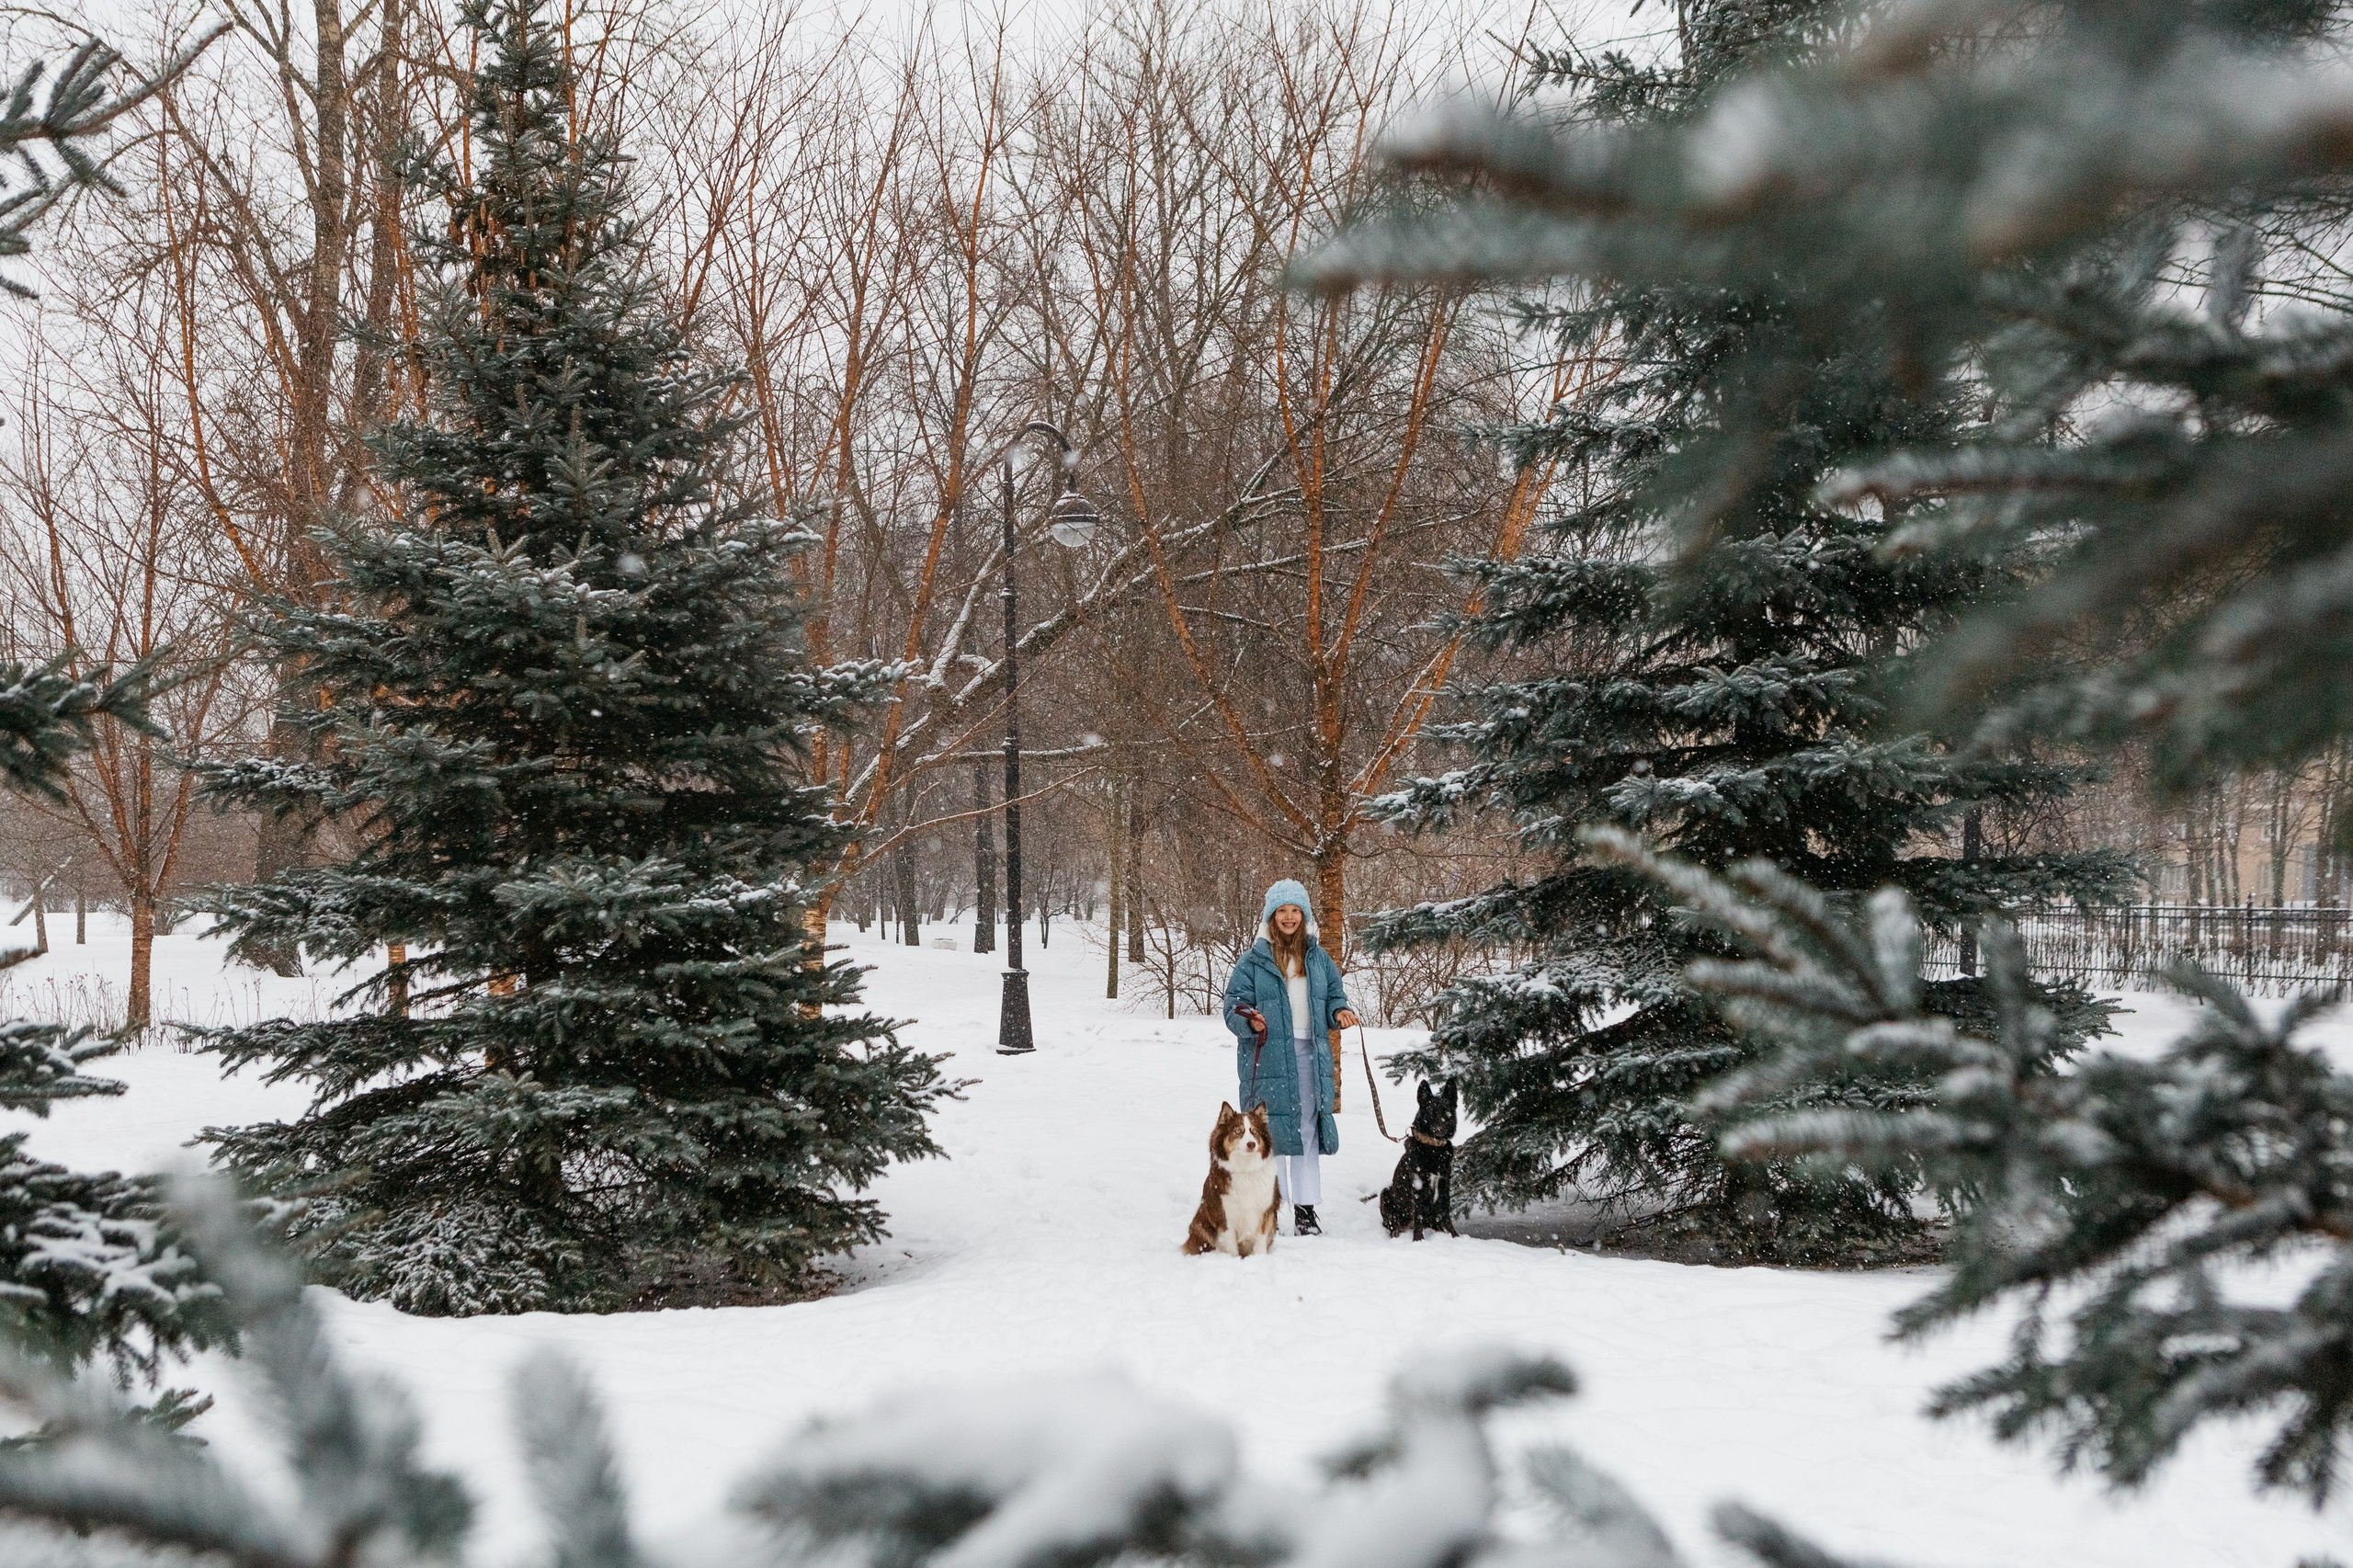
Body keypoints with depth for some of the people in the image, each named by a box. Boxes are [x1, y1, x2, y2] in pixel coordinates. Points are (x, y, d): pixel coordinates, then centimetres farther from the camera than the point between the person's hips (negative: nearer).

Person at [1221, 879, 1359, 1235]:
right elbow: (1234, 1005, 0)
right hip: (1267, 1056, -3)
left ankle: (1305, 1210, 7)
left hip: (1310, 1057, 3)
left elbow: (1334, 994, 20)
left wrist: (1339, 1012, -1)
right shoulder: (1254, 959, 2)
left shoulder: (1318, 958, 14)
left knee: (1308, 1131, 3)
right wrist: (1250, 1021, -20)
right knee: (1270, 1131, -5)